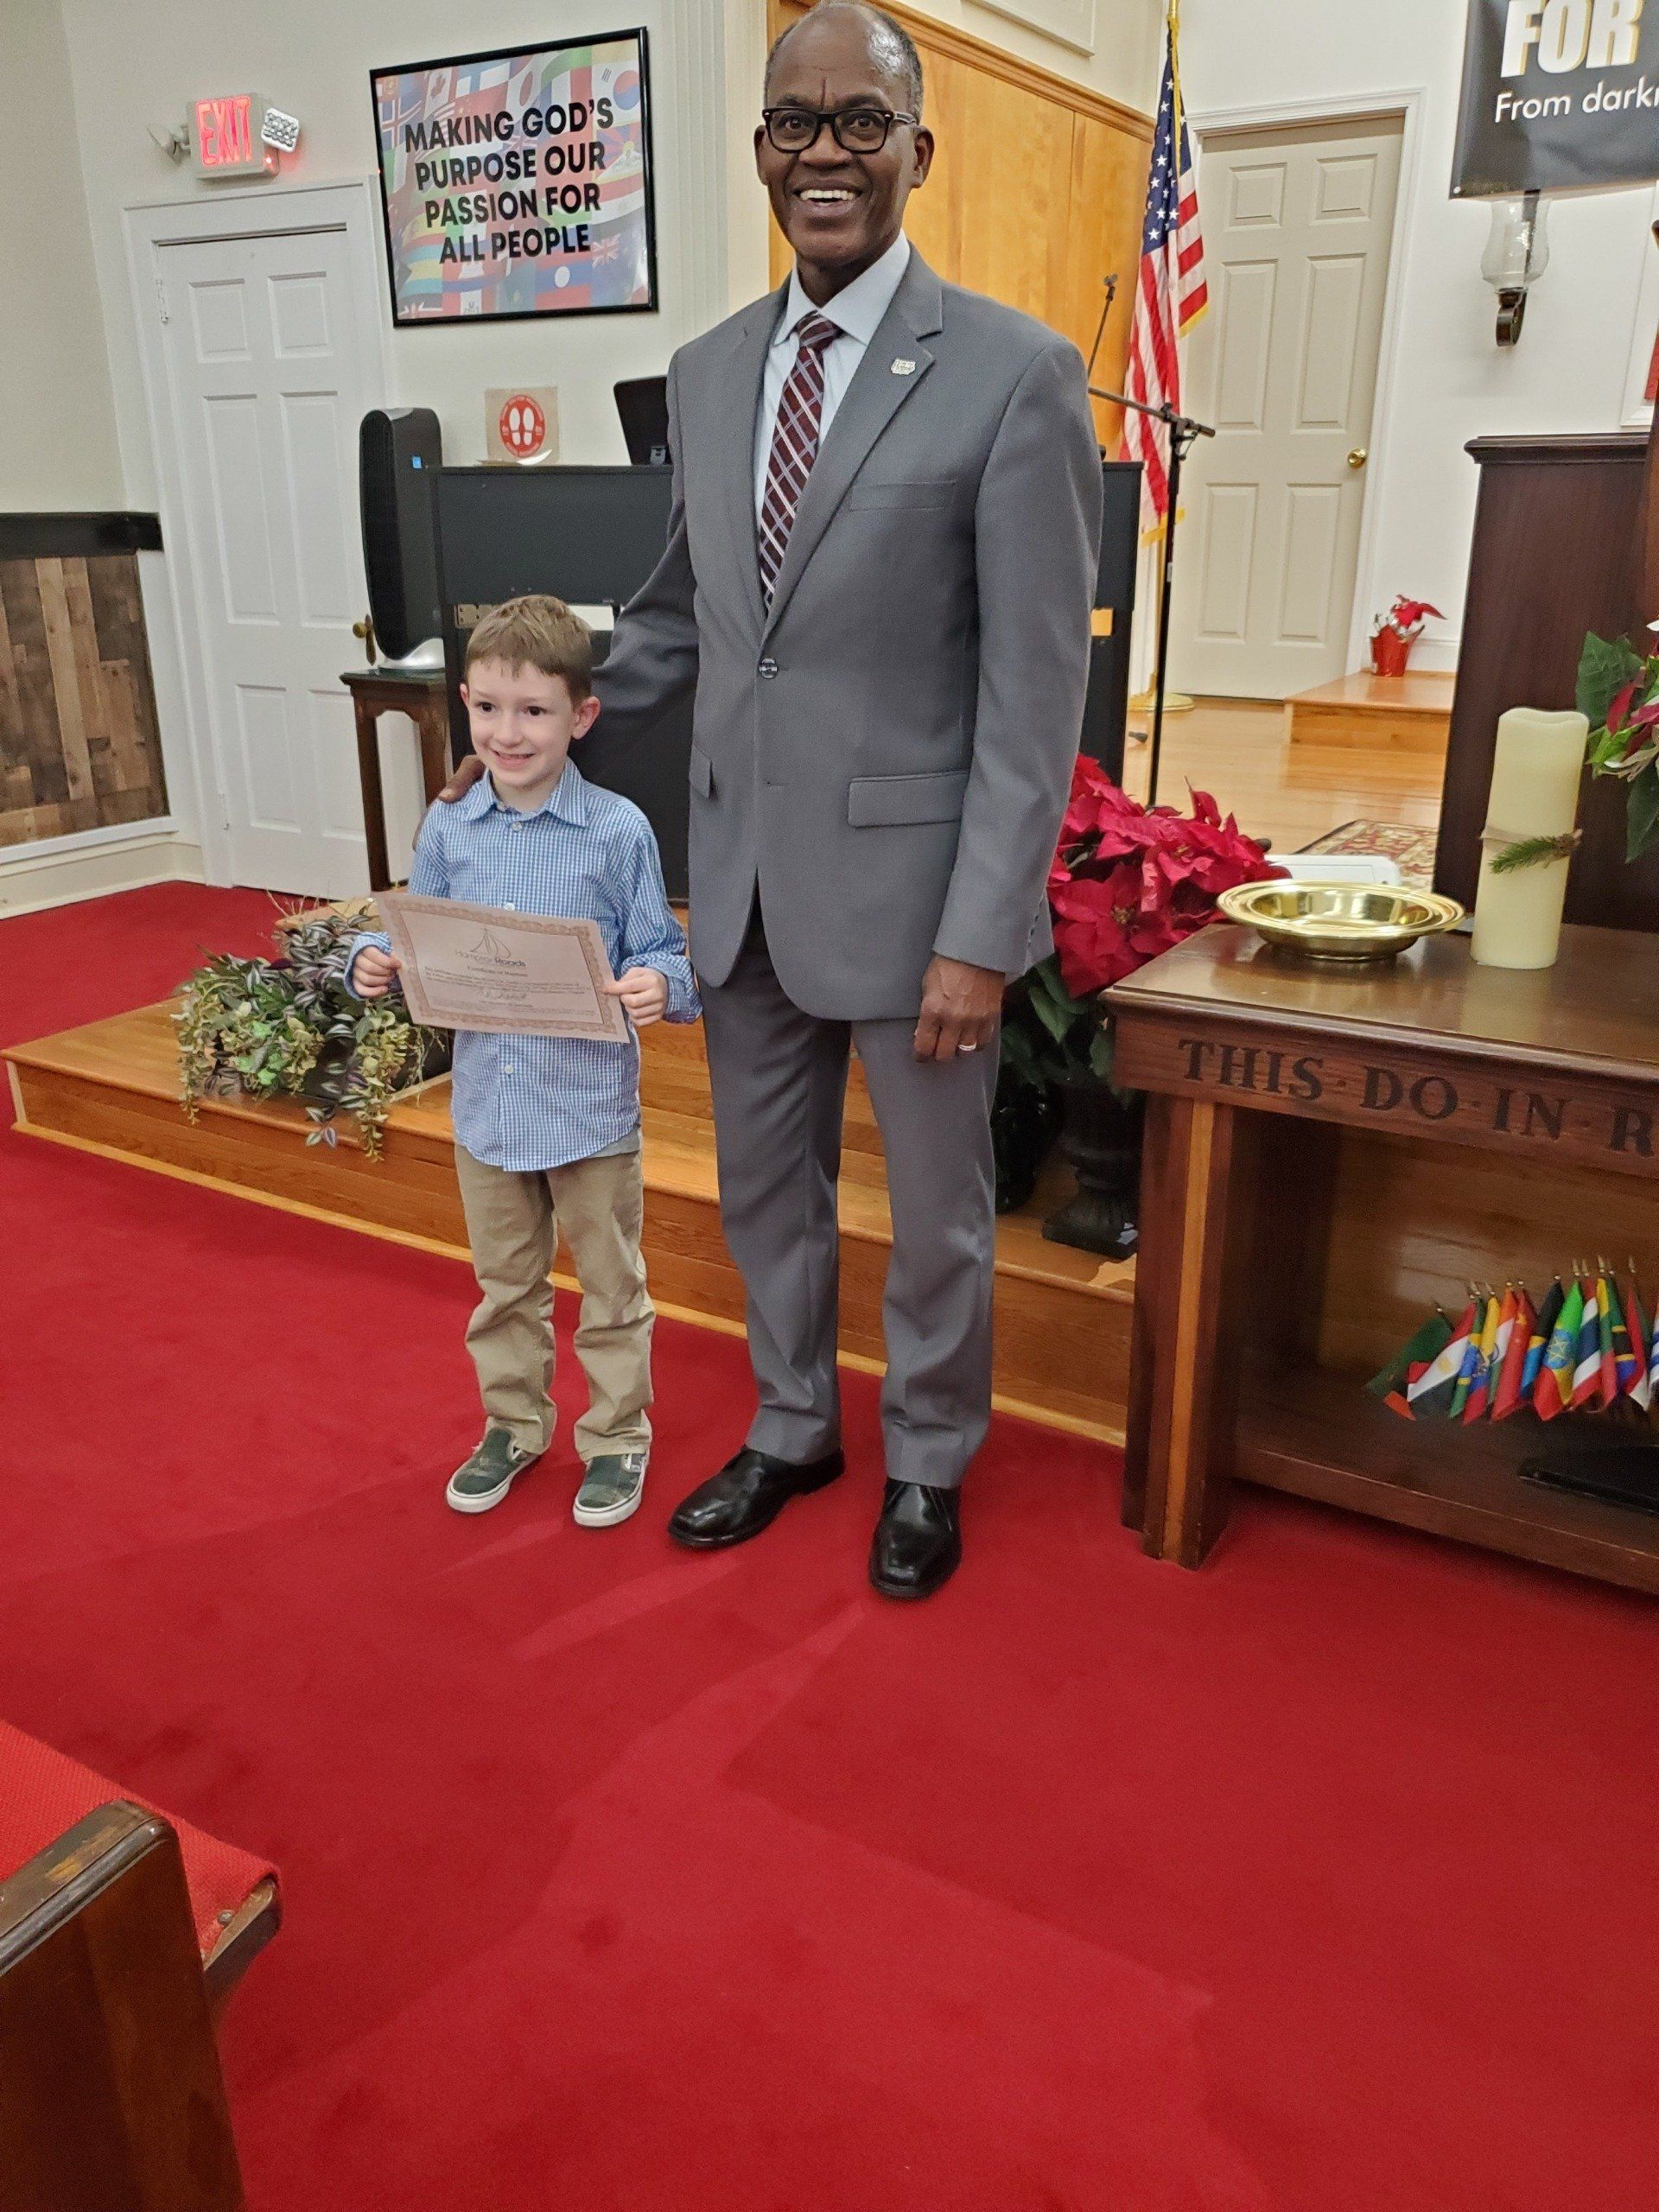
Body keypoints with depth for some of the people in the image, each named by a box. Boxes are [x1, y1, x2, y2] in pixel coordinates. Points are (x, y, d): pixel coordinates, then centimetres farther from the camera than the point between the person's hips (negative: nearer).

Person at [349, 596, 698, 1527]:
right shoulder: (448, 828, -1)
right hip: (486, 1103, 4)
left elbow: (661, 955, -9)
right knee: (505, 1286, 21)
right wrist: (376, 962, -12)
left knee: (611, 1288, 13)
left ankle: (617, 1436, 32)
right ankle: (514, 1423, 41)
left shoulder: (617, 830, -13)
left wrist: (661, 986, -30)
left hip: (592, 1107, -4)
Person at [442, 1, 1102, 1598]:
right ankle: (792, 1432, 43)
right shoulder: (705, 374, 8)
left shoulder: (1015, 374, -10)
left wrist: (980, 936, -15)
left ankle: (928, 1464, 38)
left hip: (907, 880, -5)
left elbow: (1036, 689, -12)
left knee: (934, 1213, 13)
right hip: (743, 875, 5)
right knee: (764, 1189, 19)